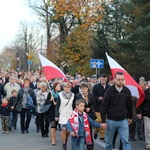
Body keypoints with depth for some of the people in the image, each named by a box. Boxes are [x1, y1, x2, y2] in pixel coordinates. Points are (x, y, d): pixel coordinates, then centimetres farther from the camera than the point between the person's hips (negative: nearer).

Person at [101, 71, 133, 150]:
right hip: (111, 120, -1)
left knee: (125, 141, -3)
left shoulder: (127, 91, -1)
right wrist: (103, 121, -10)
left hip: (123, 120, 2)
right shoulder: (110, 91, -9)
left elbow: (130, 105, 12)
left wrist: (130, 117, 19)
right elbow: (104, 107, -8)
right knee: (108, 141, 11)